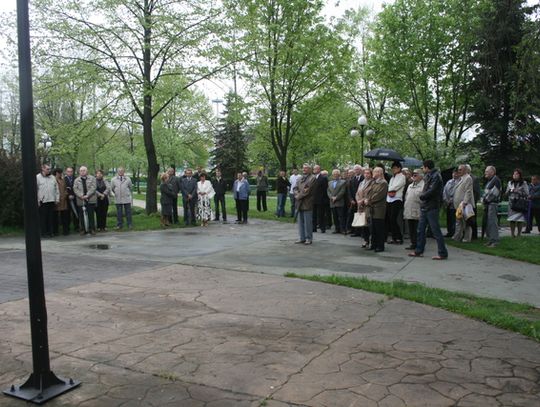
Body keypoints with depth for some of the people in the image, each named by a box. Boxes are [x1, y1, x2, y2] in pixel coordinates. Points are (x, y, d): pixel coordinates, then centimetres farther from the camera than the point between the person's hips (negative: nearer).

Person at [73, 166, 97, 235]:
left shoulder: (92, 178, 8)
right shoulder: (76, 180, 14)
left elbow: (93, 188, -3)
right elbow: (75, 189, 2)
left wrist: (87, 195, -14)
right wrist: (81, 196, -15)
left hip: (90, 200, -1)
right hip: (81, 200, 2)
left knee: (91, 215, -1)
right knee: (81, 216, 1)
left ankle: (92, 229, 5)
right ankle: (82, 230, 8)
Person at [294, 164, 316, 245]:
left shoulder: (312, 178, -5)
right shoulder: (301, 178, 19)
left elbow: (308, 190, -13)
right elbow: (295, 188, 14)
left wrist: (299, 196, -9)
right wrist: (297, 194, -7)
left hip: (307, 204, -7)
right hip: (299, 204, 7)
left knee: (308, 222, -3)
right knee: (300, 222, 10)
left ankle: (309, 238, 5)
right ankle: (302, 238, 17)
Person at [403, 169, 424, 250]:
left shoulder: (424, 185, -5)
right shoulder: (410, 186, 21)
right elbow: (406, 197, 24)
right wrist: (405, 209, 18)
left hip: (418, 213, -8)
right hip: (409, 212, 8)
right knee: (411, 230, 11)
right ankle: (413, 243, 19)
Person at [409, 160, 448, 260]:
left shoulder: (435, 176, -12)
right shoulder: (429, 176, 17)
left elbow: (432, 191, -21)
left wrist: (422, 196, -7)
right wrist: (423, 195, 0)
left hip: (431, 207, -10)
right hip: (425, 207, 10)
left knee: (436, 231, -5)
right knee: (420, 230, 13)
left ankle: (442, 253, 1)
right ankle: (419, 251, 21)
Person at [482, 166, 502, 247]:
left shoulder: (496, 180, -9)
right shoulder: (489, 181, 21)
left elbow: (494, 193, -16)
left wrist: (486, 199, -9)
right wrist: (484, 200, 12)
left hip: (493, 203, -10)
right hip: (487, 204, 10)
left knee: (492, 222, -12)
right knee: (487, 222, 10)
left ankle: (494, 241, -11)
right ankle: (490, 240, 16)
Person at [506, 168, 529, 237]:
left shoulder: (524, 183, 3)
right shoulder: (510, 183, 13)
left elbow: (527, 194, -1)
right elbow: (506, 194, 16)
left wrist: (518, 191, -12)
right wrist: (510, 190, -4)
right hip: (512, 203, 2)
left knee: (520, 220, -5)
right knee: (512, 219, -3)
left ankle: (519, 234, 5)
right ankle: (512, 234, 3)